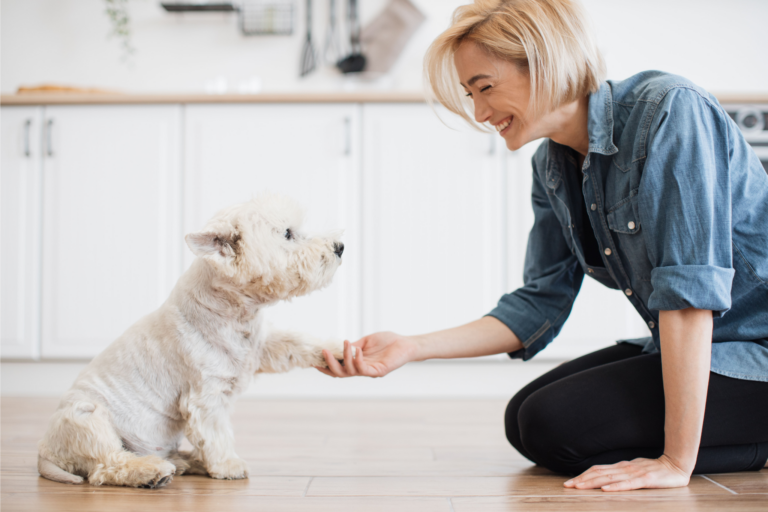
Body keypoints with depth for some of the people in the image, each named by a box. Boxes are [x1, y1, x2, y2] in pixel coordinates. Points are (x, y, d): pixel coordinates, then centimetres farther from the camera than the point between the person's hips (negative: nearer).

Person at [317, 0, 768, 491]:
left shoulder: (669, 111, -23)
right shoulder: (551, 166, 2)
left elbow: (692, 287, -29)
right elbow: (539, 305, 4)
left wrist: (677, 460, -29)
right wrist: (410, 348, -6)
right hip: (678, 351, 9)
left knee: (558, 425, -17)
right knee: (524, 417, 9)